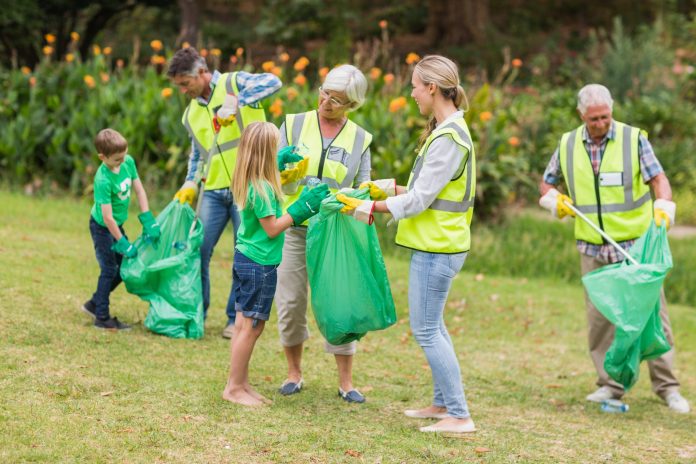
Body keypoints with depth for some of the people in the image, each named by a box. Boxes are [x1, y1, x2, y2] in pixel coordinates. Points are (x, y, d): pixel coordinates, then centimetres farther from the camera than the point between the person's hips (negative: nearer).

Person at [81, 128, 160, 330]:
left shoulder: (128, 162, -11)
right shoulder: (103, 180, -31)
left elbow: (139, 189, -3)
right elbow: (107, 217, -29)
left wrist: (148, 220, -9)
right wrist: (123, 244, -24)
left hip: (117, 225, 8)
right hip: (102, 227, -8)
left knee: (125, 266, 14)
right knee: (109, 270, -4)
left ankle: (94, 304, 28)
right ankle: (102, 318, 7)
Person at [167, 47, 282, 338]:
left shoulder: (234, 83, -4)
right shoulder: (191, 114, 15)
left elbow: (272, 82, -23)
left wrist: (238, 101, -32)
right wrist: (190, 184, 10)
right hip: (214, 191, 6)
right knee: (199, 251, 3)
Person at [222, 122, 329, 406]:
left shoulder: (247, 181, 6)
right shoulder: (261, 188, -22)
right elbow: (272, 229, -18)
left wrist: (281, 160, 29)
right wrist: (301, 208, -12)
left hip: (244, 257, 10)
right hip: (260, 263, -10)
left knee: (245, 323, 13)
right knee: (252, 326, -2)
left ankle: (242, 384, 19)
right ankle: (234, 388, 4)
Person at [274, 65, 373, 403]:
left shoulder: (360, 140, 4)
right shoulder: (294, 125, 2)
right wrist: (287, 177, -23)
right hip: (293, 227, 0)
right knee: (290, 302, 4)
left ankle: (345, 381, 7)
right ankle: (294, 373, 20)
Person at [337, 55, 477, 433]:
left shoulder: (448, 138, -19)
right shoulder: (446, 131, 12)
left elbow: (420, 200, -20)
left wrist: (370, 208, -14)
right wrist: (388, 189, 14)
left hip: (436, 248, -10)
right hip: (438, 244, 10)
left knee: (426, 329, -6)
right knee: (433, 326, 18)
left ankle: (460, 416, -4)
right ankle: (443, 403, 26)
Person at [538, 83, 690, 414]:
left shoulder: (634, 139, -4)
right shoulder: (567, 145, 5)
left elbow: (658, 178, -7)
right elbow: (547, 183, 17)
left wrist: (662, 212, -26)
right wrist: (556, 201, -5)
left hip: (637, 246, -3)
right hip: (593, 250, 3)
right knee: (599, 317, 4)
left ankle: (666, 387, 3)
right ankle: (610, 384, 14)